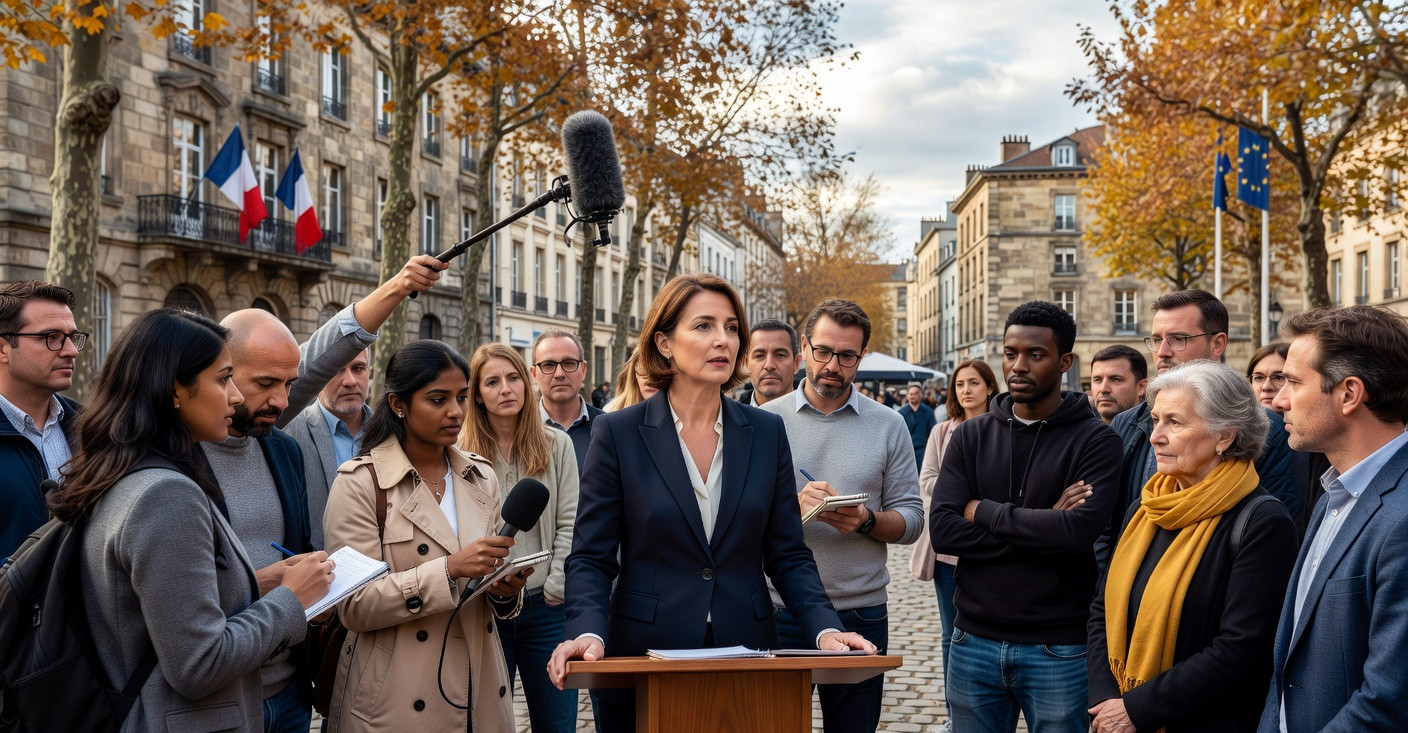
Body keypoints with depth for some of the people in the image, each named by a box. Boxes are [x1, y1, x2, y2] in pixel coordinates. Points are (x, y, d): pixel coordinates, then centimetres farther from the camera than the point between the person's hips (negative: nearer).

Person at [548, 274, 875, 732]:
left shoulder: (766, 433, 3)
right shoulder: (619, 433, -4)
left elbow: (787, 554, 5)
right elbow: (591, 558, -5)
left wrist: (826, 628, -10)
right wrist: (588, 633, -22)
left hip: (746, 652, 2)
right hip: (643, 654, -2)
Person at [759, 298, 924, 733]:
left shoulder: (888, 425, 6)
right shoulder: (767, 420, 3)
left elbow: (912, 519, 4)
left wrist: (867, 521, -15)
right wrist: (792, 506, -19)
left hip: (862, 615, 1)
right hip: (779, 613, -1)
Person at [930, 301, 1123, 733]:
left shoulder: (1095, 440, -5)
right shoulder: (971, 436, 5)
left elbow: (1080, 531, -21)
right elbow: (941, 530, -7)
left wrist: (984, 511, -11)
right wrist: (1042, 528, -14)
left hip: (1058, 649, -3)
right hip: (974, 643, 3)